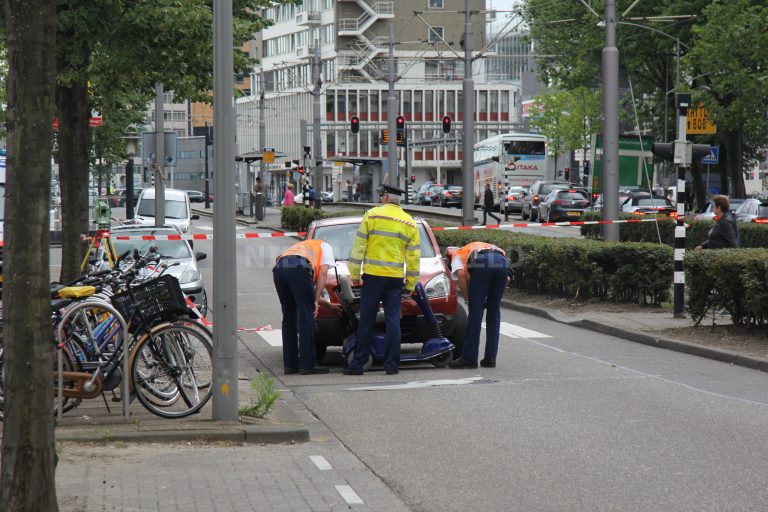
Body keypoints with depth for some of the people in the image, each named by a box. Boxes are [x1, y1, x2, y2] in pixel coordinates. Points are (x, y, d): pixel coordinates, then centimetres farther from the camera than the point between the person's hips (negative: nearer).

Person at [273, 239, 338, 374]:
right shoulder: (325, 247, 30)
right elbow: (323, 273, 10)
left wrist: (329, 305, 51)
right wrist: (316, 301, 8)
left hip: (279, 268, 6)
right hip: (298, 268, -6)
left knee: (289, 318, 15)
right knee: (306, 319, -1)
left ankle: (289, 364, 16)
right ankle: (308, 364, -1)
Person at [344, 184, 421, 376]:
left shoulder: (372, 215, -2)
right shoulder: (409, 223, 8)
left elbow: (359, 246, -3)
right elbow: (413, 256, 8)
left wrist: (354, 273, 2)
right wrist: (411, 283, 14)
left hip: (373, 275, -2)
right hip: (395, 277, 2)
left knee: (366, 321, 2)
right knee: (393, 320, 5)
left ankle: (358, 364, 5)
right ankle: (392, 364, 2)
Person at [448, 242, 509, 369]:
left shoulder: (457, 255, 31)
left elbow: (461, 274, 6)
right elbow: (507, 279, 32)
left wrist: (467, 299, 12)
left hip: (481, 263, -4)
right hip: (503, 262, 4)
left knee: (475, 312, 4)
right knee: (494, 313, 14)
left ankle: (469, 358, 7)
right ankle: (490, 359, 15)